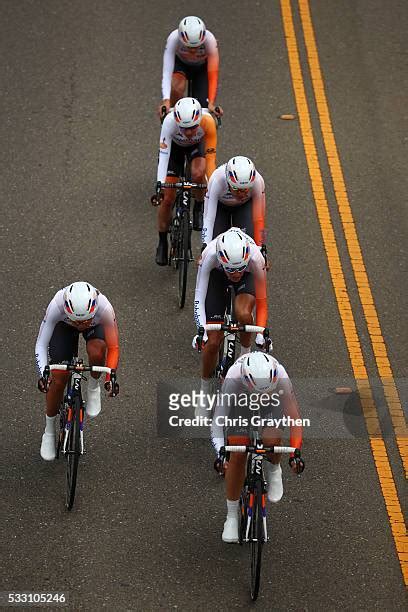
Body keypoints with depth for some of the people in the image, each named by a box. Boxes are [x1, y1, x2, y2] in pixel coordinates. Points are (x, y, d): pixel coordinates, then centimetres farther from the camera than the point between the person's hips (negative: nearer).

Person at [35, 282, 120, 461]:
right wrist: (43, 374, -48)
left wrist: (111, 377, -47)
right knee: (58, 380, -8)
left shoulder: (104, 308, -41)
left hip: (96, 325, 0)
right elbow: (41, 344, -33)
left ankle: (93, 388, -1)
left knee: (96, 352, -34)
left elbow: (113, 348, -32)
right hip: (64, 325, 0)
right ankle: (49, 432, 15)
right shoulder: (56, 306, -41)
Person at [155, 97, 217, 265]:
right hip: (174, 145, 0)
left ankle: (198, 207, -2)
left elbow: (210, 158, -33)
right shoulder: (170, 121, -39)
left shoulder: (207, 122, -38)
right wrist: (160, 185, -48)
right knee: (167, 198, -6)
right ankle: (163, 242, 14)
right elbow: (163, 155, -39)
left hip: (197, 144, 0)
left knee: (198, 174, -33)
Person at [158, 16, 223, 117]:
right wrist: (166, 100, -55)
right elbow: (167, 72, -42)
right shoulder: (174, 39, -37)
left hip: (203, 66, 0)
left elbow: (213, 74, -40)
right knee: (176, 88, -32)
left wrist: (211, 103, -51)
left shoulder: (210, 40, -37)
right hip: (181, 63, 0)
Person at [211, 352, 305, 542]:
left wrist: (295, 452, -46)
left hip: (272, 405, 0)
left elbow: (293, 415, -36)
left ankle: (273, 471, 9)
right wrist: (220, 451, -50)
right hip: (240, 404, 0)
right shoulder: (234, 377, -40)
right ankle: (232, 516, 7)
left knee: (271, 440, -28)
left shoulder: (280, 375, -38)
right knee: (237, 456, -11)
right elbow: (219, 417, -37)